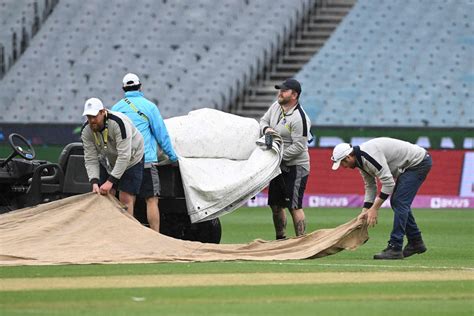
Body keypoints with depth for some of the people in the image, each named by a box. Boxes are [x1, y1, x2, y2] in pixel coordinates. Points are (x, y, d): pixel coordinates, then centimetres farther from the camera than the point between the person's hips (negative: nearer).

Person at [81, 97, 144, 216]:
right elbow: (90, 160, -16)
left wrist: (111, 181, -38)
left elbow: (124, 156, -37)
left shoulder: (119, 123, -36)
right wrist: (94, 182, -31)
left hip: (131, 160, -5)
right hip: (108, 161, 5)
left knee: (125, 200, -13)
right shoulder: (86, 131, -17)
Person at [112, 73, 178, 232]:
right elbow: (161, 134, 0)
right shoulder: (148, 106, -2)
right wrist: (172, 156, 10)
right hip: (146, 159, -5)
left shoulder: (116, 108, 11)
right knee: (152, 200, -6)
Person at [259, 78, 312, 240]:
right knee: (275, 205, 14)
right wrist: (266, 129, -9)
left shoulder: (299, 118, -22)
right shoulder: (276, 106, 4)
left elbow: (299, 147, -24)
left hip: (295, 167, -9)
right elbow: (263, 121, 15)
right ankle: (280, 239, 28)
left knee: (294, 206, -11)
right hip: (279, 166, 9)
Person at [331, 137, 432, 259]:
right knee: (397, 202, 16)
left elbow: (388, 182, -27)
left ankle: (395, 248, -15)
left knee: (400, 203, -14)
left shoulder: (368, 155, -27)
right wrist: (365, 211, 5)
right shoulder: (360, 161, 6)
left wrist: (374, 208, -23)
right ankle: (416, 243, 24)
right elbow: (370, 186, 14)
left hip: (419, 162, -11)